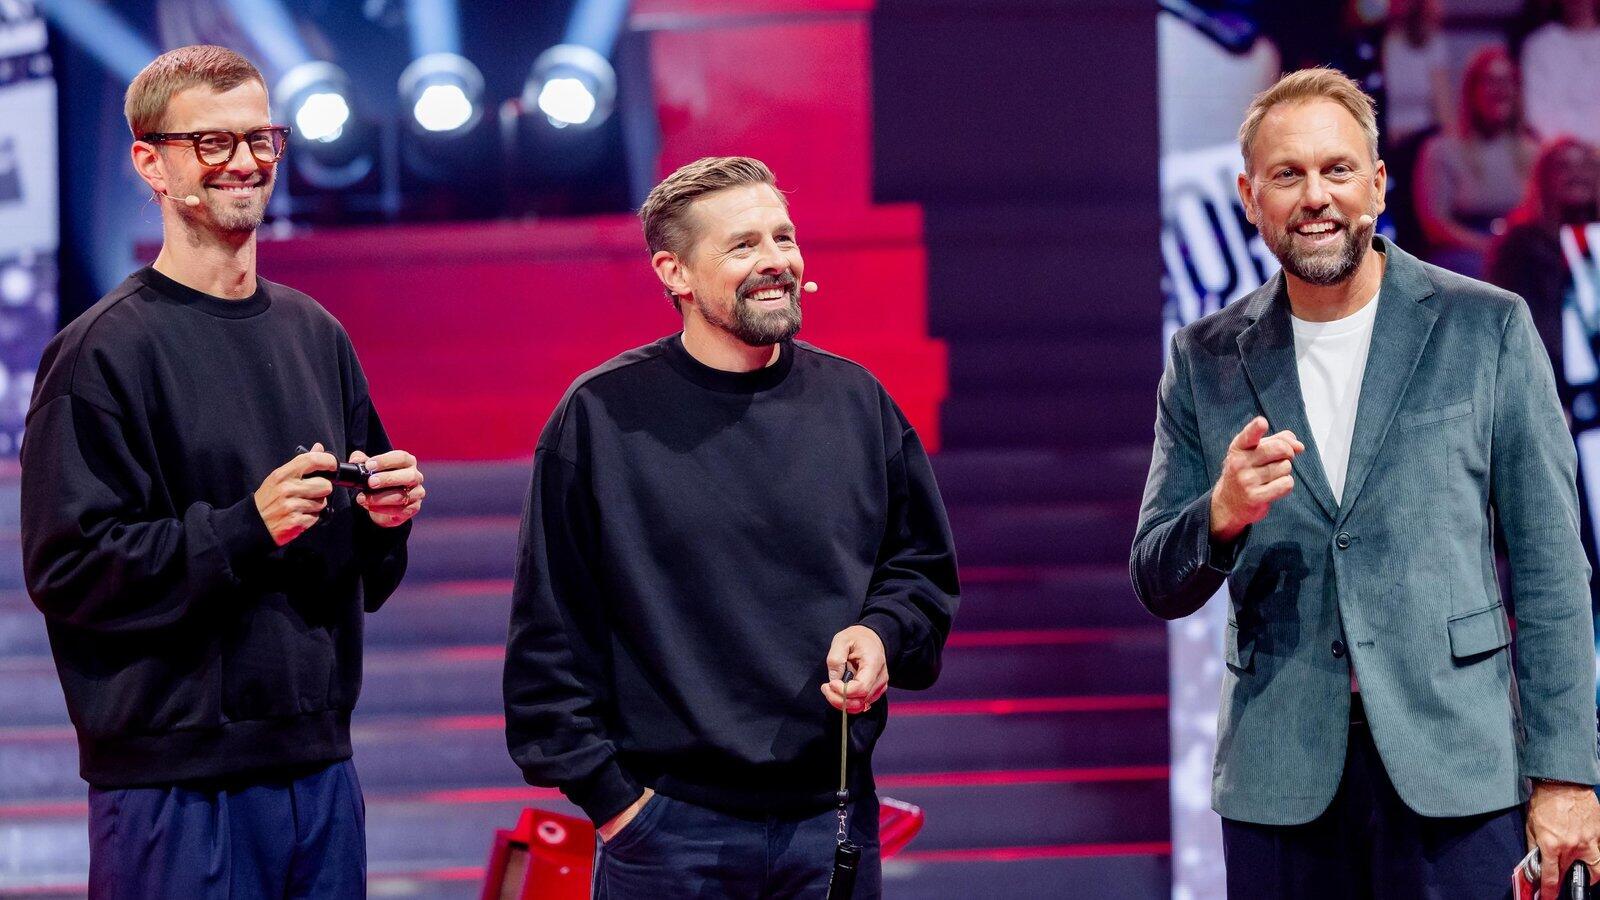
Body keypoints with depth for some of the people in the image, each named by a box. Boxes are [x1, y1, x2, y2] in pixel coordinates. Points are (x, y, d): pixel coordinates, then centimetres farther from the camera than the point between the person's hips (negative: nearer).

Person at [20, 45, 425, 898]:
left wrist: (384, 517, -1)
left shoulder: (316, 336, 14)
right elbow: (67, 569, -14)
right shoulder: (103, 352, -6)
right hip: (177, 787, -6)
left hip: (319, 765, 6)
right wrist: (246, 529, -21)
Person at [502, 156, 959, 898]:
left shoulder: (857, 404, 7)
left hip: (831, 823, 3)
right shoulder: (602, 416, -2)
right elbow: (551, 632, -1)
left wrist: (881, 634, -3)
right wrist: (604, 792, -5)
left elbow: (923, 566, 17)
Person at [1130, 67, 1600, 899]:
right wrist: (1222, 515, -14)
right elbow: (1158, 586, 9)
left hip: (1450, 767, -2)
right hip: (1281, 779, 2)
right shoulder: (1206, 360, 8)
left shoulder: (1487, 330, 2)